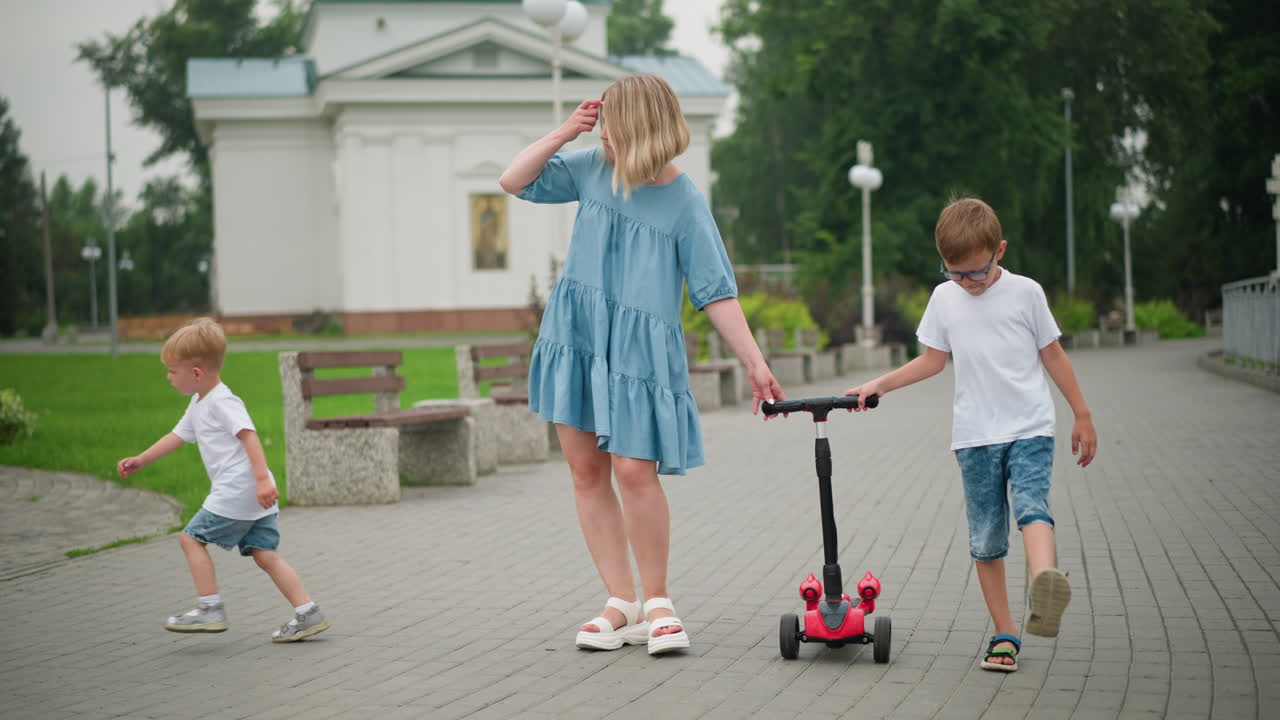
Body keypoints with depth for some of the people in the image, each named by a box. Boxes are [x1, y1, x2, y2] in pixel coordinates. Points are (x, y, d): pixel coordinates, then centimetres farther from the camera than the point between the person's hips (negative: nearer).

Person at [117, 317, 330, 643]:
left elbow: (249, 436, -19)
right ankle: (308, 614, -1)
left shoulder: (222, 401, -10)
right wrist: (140, 461, 34)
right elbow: (177, 436, 32)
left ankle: (210, 608, 1)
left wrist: (262, 479, -27)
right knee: (265, 554, 5)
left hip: (236, 492, -10)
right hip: (254, 498, 10)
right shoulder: (198, 405, 22)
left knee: (192, 538, 0)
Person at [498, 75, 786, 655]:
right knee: (586, 471, 3)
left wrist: (755, 364, -12)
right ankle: (622, 605, 10)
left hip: (639, 347, -5)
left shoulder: (684, 203, -8)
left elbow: (717, 293, -7)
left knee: (634, 472, -14)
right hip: (574, 337, 5)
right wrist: (564, 133, 0)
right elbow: (514, 182, 12)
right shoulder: (592, 168, 6)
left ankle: (656, 600, 5)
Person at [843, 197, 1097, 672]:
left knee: (1031, 505, -27)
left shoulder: (1025, 293, -1)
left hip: (1029, 429, -3)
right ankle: (1005, 634, 9)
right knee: (986, 539, 2)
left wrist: (1082, 415, 9)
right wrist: (878, 386, 7)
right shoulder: (945, 298, 6)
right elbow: (933, 360, 16)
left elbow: (1052, 354, 7)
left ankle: (1045, 587, -50)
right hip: (975, 436, 3)